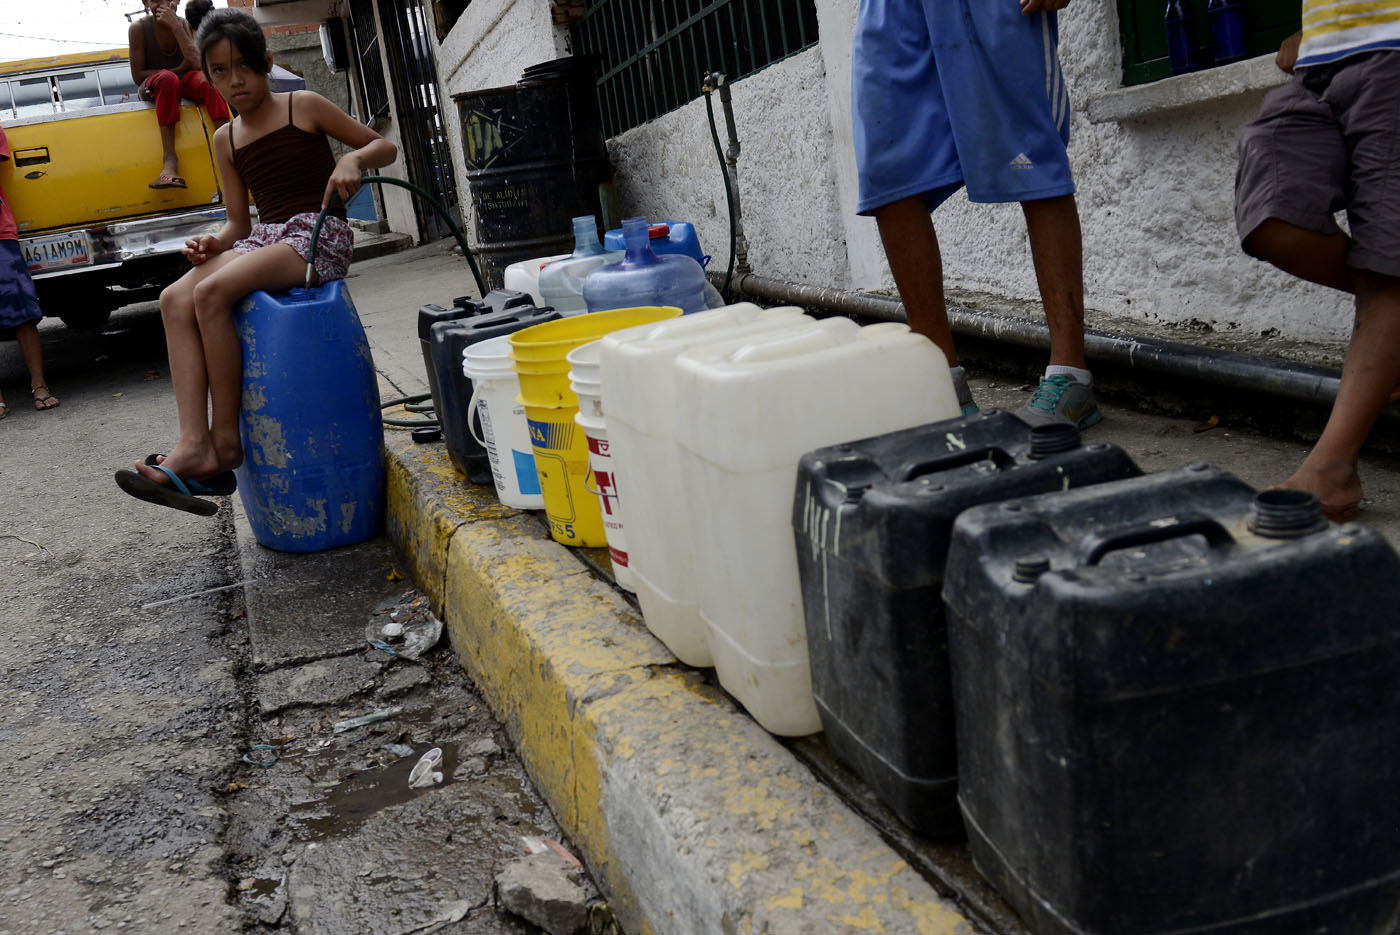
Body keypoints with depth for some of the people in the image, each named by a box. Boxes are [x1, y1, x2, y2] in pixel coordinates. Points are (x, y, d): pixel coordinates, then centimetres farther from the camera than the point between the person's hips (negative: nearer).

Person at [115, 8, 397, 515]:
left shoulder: (303, 107, 4)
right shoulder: (226, 139, 18)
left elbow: (385, 146, 8)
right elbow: (239, 223, 19)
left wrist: (354, 158, -15)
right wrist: (213, 242, -4)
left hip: (319, 236, -6)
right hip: (263, 240, 6)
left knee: (211, 291, -30)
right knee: (175, 300, -21)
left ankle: (226, 440, -23)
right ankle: (194, 446, -31)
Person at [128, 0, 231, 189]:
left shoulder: (186, 25, -1)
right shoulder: (138, 28, -7)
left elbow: (197, 64, -15)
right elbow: (138, 76, -8)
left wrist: (176, 27, -22)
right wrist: (177, 70, -17)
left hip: (185, 83, 2)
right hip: (152, 87, -2)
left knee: (207, 78, -31)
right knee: (168, 78, -38)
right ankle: (169, 159, -49)